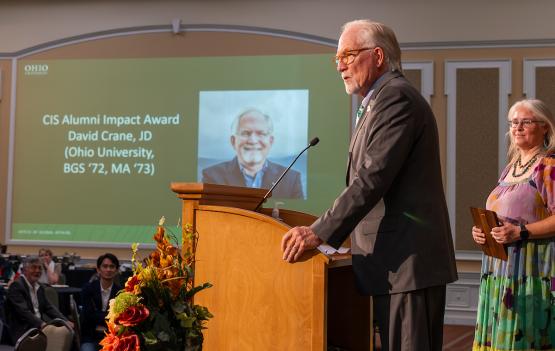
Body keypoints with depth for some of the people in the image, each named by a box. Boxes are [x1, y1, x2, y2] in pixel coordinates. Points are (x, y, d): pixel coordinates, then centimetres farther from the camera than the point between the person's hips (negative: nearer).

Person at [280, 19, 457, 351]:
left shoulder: (396, 97, -12)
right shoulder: (384, 99, 22)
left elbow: (374, 178, -21)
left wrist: (319, 233, -22)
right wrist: (322, 230, 17)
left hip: (408, 262, -10)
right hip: (400, 262, 10)